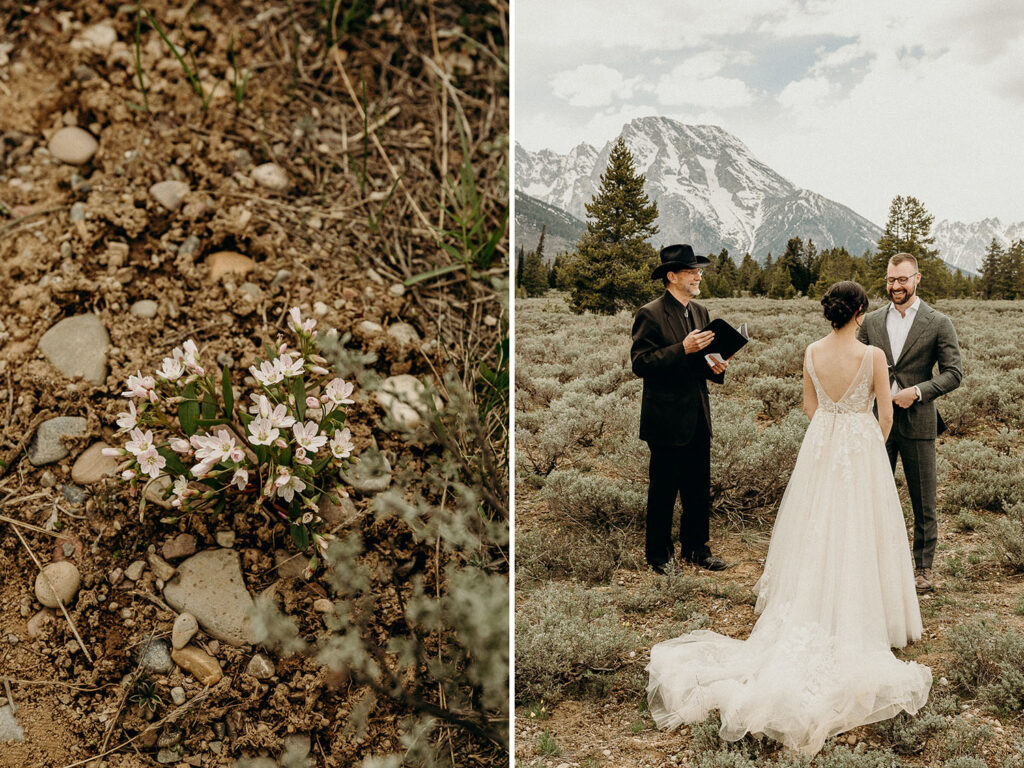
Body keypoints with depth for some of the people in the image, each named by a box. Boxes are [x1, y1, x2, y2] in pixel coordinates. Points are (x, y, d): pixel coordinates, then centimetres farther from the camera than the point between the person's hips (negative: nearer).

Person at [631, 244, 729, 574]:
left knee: (699, 488, 13)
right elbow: (640, 364, -18)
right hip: (667, 419, -7)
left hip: (698, 417, 7)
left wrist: (713, 366, -1)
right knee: (663, 490, 4)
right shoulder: (650, 315, -11)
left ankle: (695, 547, 27)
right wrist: (683, 349, -25)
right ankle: (658, 553, 18)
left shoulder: (699, 311, 12)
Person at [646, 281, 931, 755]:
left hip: (820, 443, 4)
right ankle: (856, 617, 12)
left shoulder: (812, 352, -4)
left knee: (817, 530, 14)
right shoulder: (873, 355, -16)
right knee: (857, 535, 5)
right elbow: (885, 413, -8)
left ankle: (813, 614, 20)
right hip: (861, 446, -4)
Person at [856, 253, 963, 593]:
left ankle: (923, 566, 21)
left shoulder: (938, 323, -2)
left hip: (917, 422, -3)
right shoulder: (871, 321, 7)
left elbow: (953, 372, -3)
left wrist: (917, 391, -16)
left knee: (923, 501, 7)